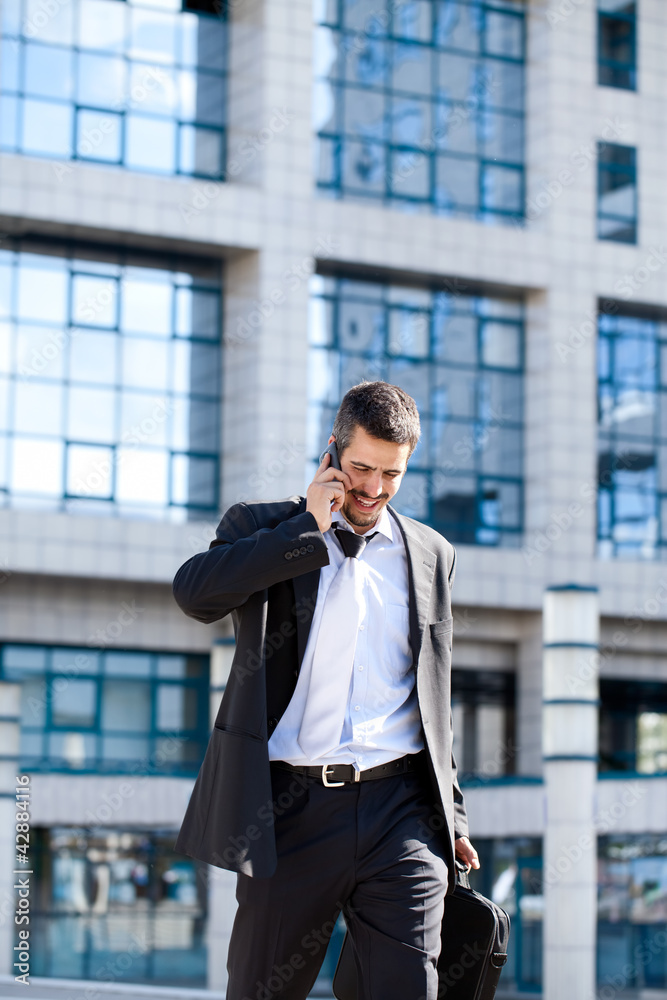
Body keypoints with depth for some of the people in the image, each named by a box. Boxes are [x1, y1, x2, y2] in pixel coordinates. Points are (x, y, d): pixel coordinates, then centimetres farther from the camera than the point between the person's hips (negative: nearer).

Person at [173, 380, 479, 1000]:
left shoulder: (431, 554, 16)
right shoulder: (263, 528, 7)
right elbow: (193, 592, -14)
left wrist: (451, 816, 20)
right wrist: (308, 529, -10)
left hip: (399, 809, 2)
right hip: (292, 808, -2)